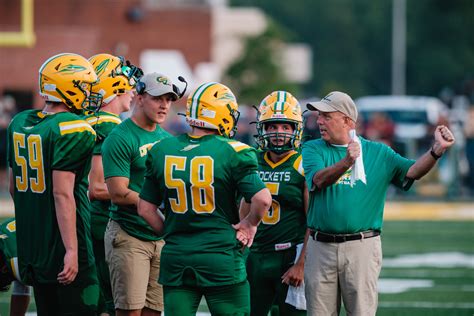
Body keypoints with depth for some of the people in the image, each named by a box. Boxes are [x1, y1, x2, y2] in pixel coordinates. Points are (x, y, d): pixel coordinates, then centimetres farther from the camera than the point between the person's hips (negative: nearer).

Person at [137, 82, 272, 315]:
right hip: (221, 259, -3)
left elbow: (145, 209, 8)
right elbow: (262, 199, -16)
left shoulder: (162, 151, 4)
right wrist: (250, 225, 3)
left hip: (175, 259, 4)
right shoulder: (232, 153, -9)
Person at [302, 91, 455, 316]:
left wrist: (437, 150, -23)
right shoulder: (313, 149, 5)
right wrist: (346, 162, -34)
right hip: (321, 246, 1)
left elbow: (412, 171, -5)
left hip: (361, 247, -1)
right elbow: (319, 180, -14)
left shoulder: (377, 153, 6)